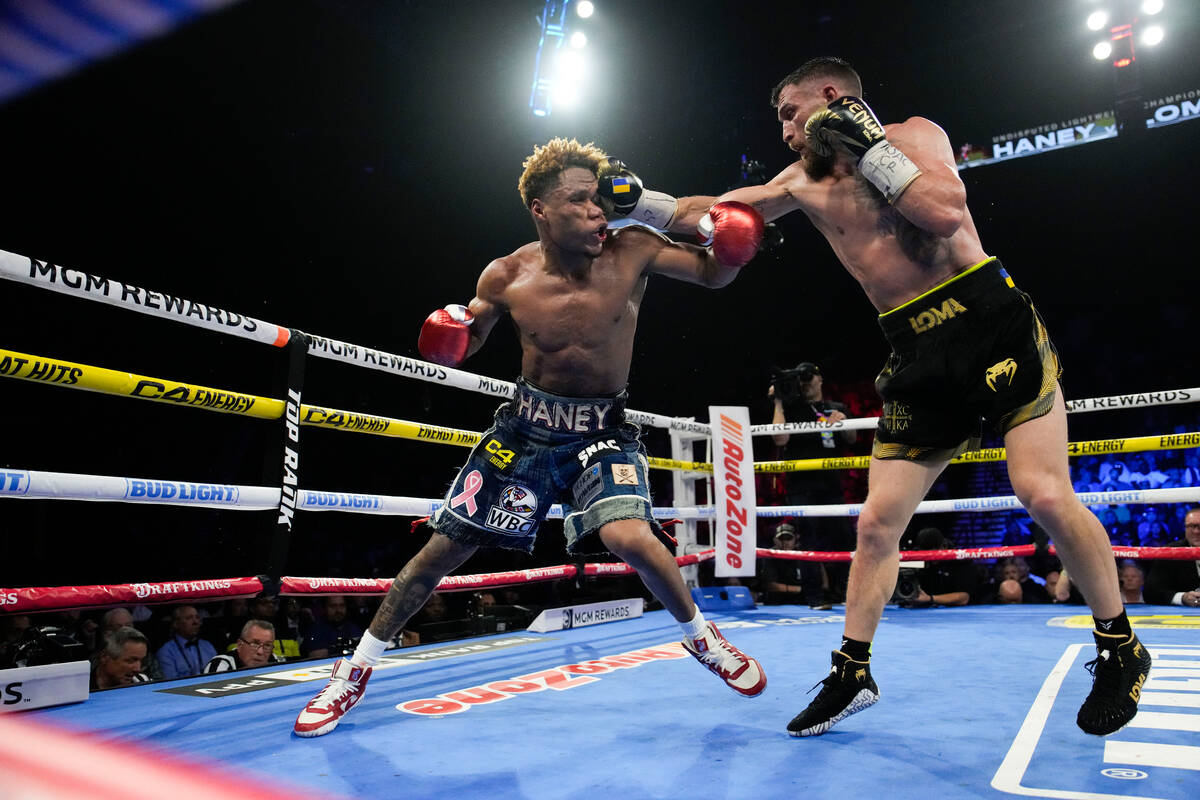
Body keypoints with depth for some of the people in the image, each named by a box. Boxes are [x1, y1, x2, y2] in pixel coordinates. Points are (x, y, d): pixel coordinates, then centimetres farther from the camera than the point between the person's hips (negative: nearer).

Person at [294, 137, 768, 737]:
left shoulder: (632, 250, -14)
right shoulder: (506, 277, -10)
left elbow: (715, 273, -3)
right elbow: (463, 341, 8)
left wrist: (730, 241, -26)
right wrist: (446, 335, -16)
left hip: (603, 431, -1)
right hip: (526, 427, 2)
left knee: (630, 537, -29)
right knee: (442, 551, 3)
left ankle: (699, 634, 4)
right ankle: (356, 670, 25)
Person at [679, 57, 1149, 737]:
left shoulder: (913, 135, 1)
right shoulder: (803, 182, 14)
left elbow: (947, 212, -17)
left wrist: (868, 146, -12)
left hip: (992, 320, -4)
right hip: (919, 355, 5)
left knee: (1045, 494, -14)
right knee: (878, 522, 2)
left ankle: (1121, 650, 11)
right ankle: (852, 674, 15)